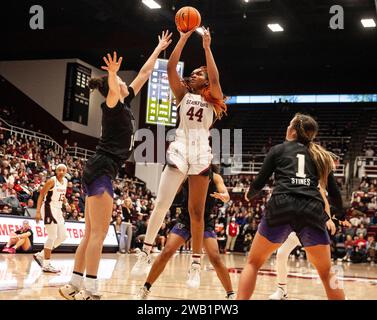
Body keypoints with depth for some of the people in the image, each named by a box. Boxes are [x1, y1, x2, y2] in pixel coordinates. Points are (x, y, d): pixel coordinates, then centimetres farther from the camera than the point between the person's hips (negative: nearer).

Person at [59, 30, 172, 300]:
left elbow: (144, 74, 26)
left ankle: (74, 286, 10)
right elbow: (112, 91, -32)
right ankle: (90, 290, -14)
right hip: (101, 171, -9)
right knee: (99, 233, -12)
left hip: (99, 172, 9)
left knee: (91, 234, 8)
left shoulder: (125, 103, 18)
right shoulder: (112, 104, -5)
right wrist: (112, 75, -52)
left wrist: (159, 49, 32)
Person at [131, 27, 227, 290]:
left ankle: (196, 265, 7)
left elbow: (215, 78, -5)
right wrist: (184, 38, 0)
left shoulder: (212, 101, 14)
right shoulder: (183, 94, 16)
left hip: (202, 156, 0)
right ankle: (145, 254, -5)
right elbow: (171, 68, 4)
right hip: (180, 152, 0)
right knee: (161, 203, -12)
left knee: (197, 212, 3)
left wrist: (207, 47, -5)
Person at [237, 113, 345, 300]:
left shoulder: (278, 149, 18)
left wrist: (248, 195, 37)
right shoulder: (321, 156, 24)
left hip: (281, 207, -2)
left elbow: (259, 183, 15)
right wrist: (341, 216, 39)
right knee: (327, 273, 17)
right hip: (312, 211, 2)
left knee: (253, 263, 15)